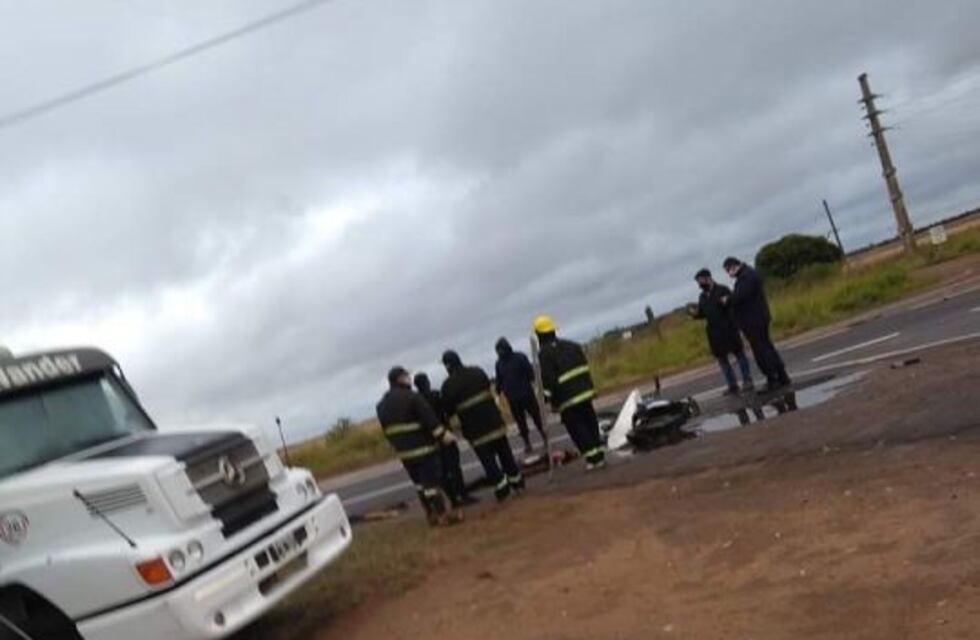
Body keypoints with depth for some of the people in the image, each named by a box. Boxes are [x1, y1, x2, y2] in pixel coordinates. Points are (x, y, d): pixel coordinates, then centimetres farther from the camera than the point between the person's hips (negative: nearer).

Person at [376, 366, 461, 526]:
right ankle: (443, 513, -3)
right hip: (423, 447, -7)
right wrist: (442, 433, -11)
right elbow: (429, 418, -16)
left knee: (419, 482, 15)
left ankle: (431, 514, 20)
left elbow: (386, 430, 16)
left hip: (403, 452, 7)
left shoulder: (382, 405, 11)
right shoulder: (411, 397, -13)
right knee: (433, 479, -3)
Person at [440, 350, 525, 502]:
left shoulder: (448, 385, -11)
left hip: (474, 429, -4)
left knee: (488, 460, 4)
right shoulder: (477, 372, 2)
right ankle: (517, 482, 24)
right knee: (505, 453, 15)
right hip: (493, 421, 4)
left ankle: (502, 489, 4)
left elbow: (448, 410, -2)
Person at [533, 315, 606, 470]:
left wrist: (547, 398, -12)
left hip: (567, 400, -7)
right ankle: (599, 454, 18)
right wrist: (590, 388, 22)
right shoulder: (572, 346, 13)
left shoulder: (544, 354, -10)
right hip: (585, 393, 7)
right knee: (591, 425, 14)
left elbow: (547, 379, -17)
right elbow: (585, 368, 17)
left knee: (578, 430, 0)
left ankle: (593, 458, 0)